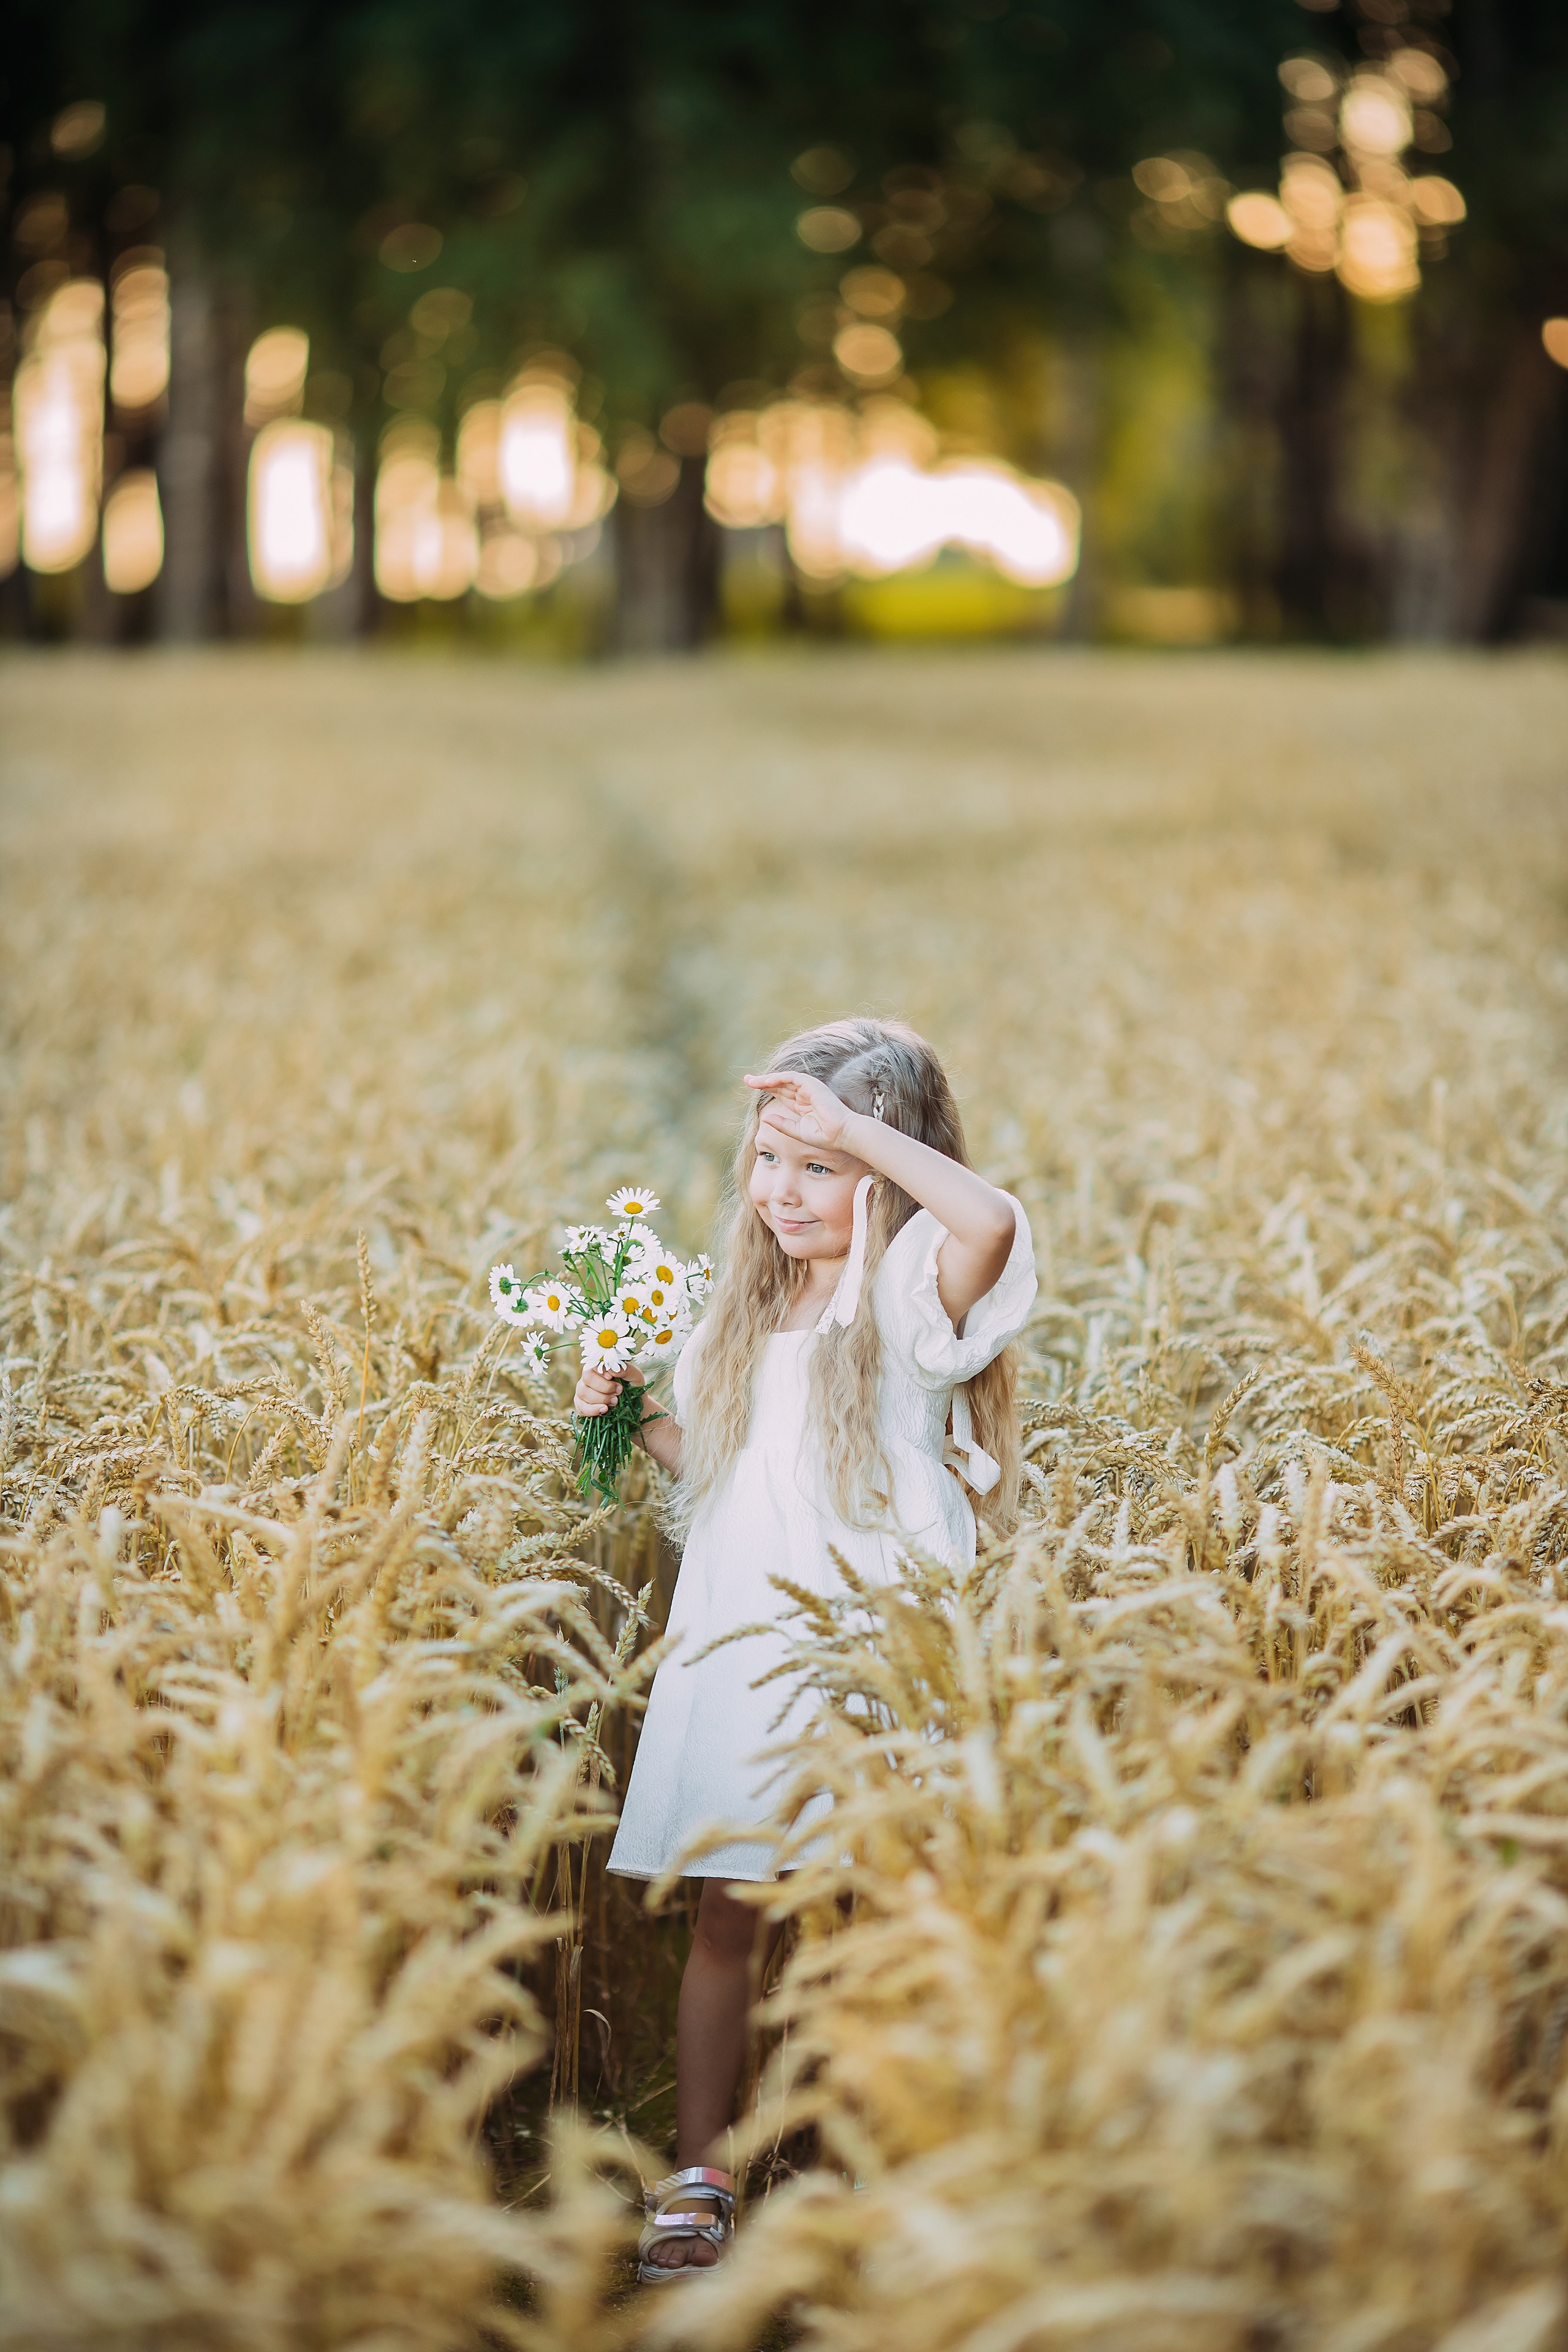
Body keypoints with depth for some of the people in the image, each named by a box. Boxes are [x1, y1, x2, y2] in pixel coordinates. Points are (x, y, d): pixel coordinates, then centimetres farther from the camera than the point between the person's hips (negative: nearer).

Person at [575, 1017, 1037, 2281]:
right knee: (725, 1918, 8)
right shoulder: (744, 1309, 12)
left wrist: (853, 1126, -29)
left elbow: (990, 1220, -33)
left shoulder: (910, 1294, -9)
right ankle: (699, 2173, 17)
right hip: (738, 1646, 6)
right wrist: (636, 1414, 5)